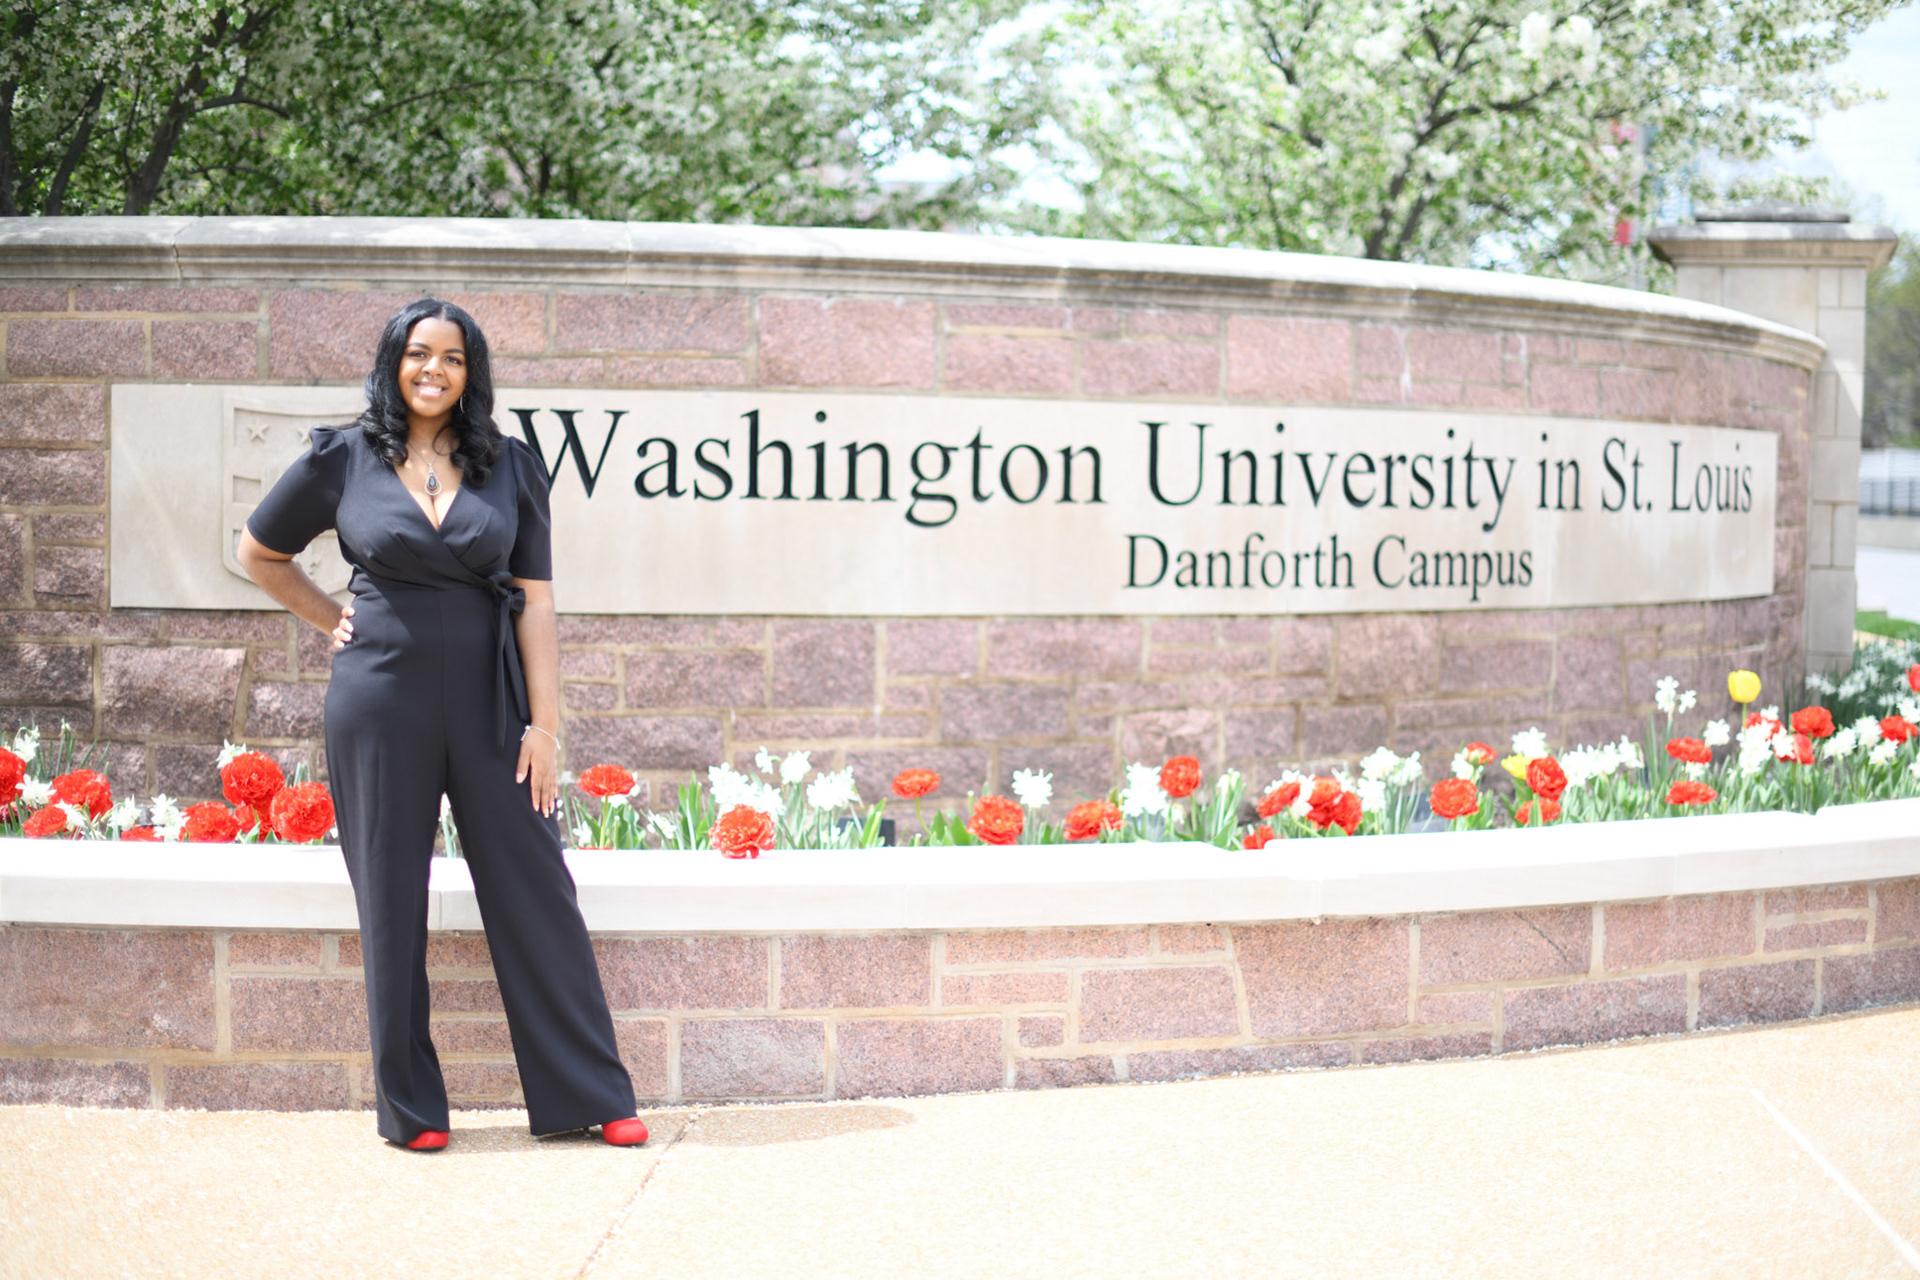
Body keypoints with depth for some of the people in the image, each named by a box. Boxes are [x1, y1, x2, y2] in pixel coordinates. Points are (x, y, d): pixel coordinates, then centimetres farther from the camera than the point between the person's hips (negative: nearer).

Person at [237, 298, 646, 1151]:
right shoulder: (343, 460, 1)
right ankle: (410, 1108, 17)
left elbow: (534, 601, 1)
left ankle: (588, 1096, 10)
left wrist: (544, 723, -4)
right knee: (392, 903, 5)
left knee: (536, 891, 2)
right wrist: (333, 622, 6)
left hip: (487, 702, 1)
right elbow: (259, 553, 15)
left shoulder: (508, 468, 3)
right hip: (382, 703, -1)